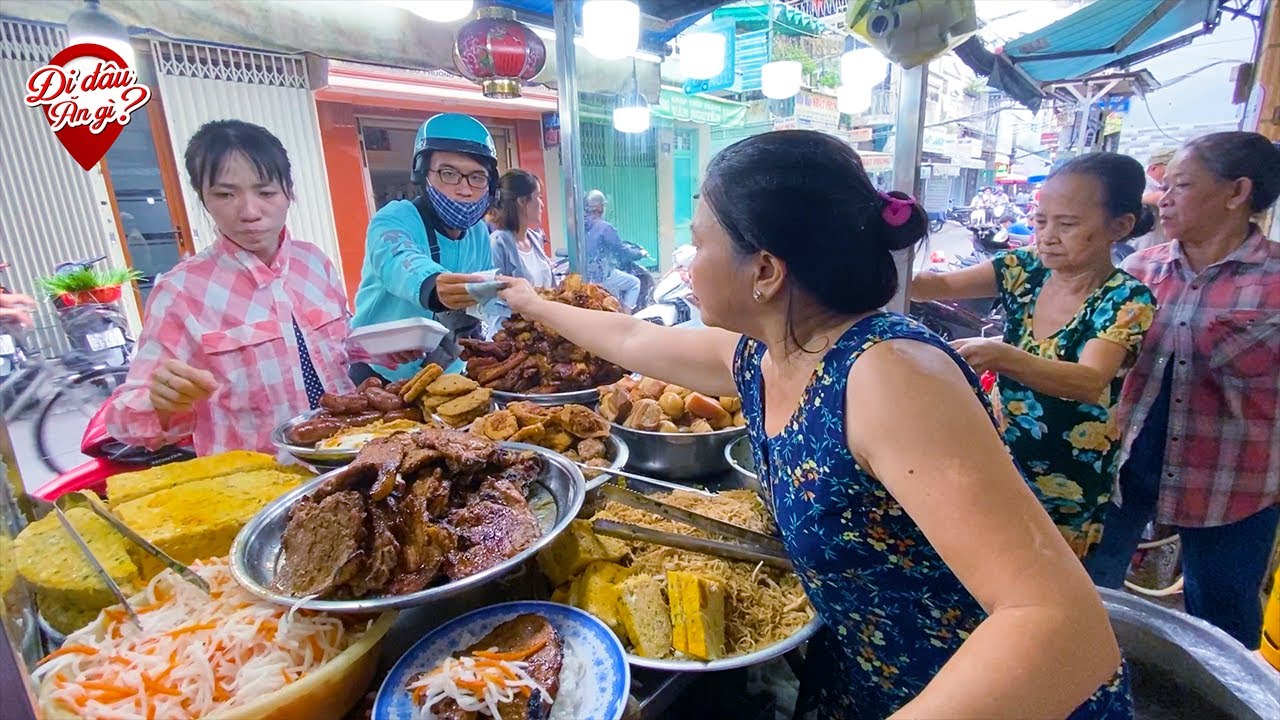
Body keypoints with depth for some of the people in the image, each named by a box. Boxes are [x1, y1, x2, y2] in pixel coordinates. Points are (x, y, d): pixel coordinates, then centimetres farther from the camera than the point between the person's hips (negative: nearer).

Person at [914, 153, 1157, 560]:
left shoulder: (1127, 299, -17)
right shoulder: (1026, 269, -5)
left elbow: (1090, 383, -32)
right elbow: (944, 286, -12)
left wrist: (1001, 356, -50)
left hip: (1066, 487, -3)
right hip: (1000, 461, 4)